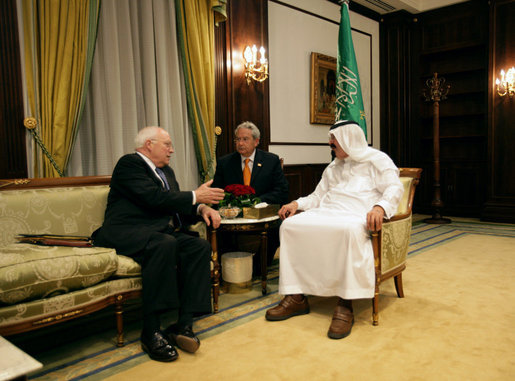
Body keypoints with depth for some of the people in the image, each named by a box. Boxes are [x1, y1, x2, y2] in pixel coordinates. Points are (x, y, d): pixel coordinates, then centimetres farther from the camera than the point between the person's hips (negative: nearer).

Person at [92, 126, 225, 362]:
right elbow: (154, 198, -16)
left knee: (200, 246, -18)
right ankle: (151, 333, -29)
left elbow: (175, 202, 23)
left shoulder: (166, 171, 25)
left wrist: (202, 208, 2)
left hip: (163, 232, 8)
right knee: (165, 244, -37)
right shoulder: (129, 163, -3)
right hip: (128, 233, -8)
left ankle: (184, 325, -21)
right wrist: (195, 196, -9)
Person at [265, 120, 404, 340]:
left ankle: (345, 306, -36)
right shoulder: (333, 168, 31)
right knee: (290, 225, -20)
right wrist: (297, 203, 6)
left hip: (357, 215, -6)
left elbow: (394, 187, -4)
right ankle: (296, 297, -20)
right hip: (328, 214, 6)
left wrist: (380, 207, -25)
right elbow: (318, 196, 27)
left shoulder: (377, 159, 11)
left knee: (350, 230, -42)